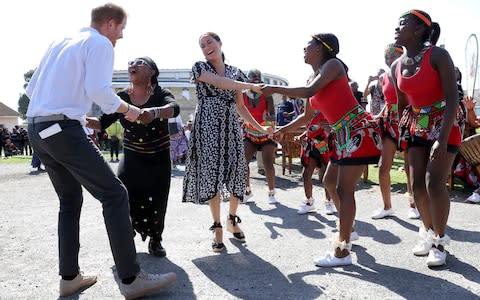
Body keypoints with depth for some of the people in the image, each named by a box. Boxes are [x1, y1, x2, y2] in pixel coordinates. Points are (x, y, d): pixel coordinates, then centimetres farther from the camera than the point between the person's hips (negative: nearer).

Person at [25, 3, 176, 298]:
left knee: (70, 201, 17)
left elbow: (31, 88, 23)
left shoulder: (61, 42, 23)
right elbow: (98, 90, -17)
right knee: (114, 194, -7)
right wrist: (127, 109, -2)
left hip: (37, 129, 9)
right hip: (64, 129, -9)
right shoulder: (100, 44, -1)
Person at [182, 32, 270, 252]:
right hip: (208, 126, -3)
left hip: (231, 127, 3)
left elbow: (240, 107, 15)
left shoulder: (235, 72, 14)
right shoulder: (199, 67, 3)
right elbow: (220, 82, -16)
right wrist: (251, 86, -22)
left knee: (235, 172, 2)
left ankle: (232, 219, 24)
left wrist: (259, 128, 7)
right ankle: (217, 227, 6)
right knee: (211, 174, -5)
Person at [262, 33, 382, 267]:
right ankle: (346, 234, 32)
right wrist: (283, 130, 23)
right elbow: (307, 116, 24)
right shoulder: (313, 80, 16)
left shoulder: (333, 64, -8)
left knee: (345, 189, -9)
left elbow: (309, 91, -23)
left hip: (358, 131, -9)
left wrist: (274, 89, -15)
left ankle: (342, 251, -4)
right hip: (343, 135, 9)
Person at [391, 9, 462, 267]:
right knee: (417, 185, 2)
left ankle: (440, 240, 6)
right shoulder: (397, 66, 1)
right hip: (417, 128, 6)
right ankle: (428, 231, 22)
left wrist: (443, 138, -27)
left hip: (443, 126, -5)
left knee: (434, 184, -11)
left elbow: (452, 98, -20)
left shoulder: (438, 55, -16)